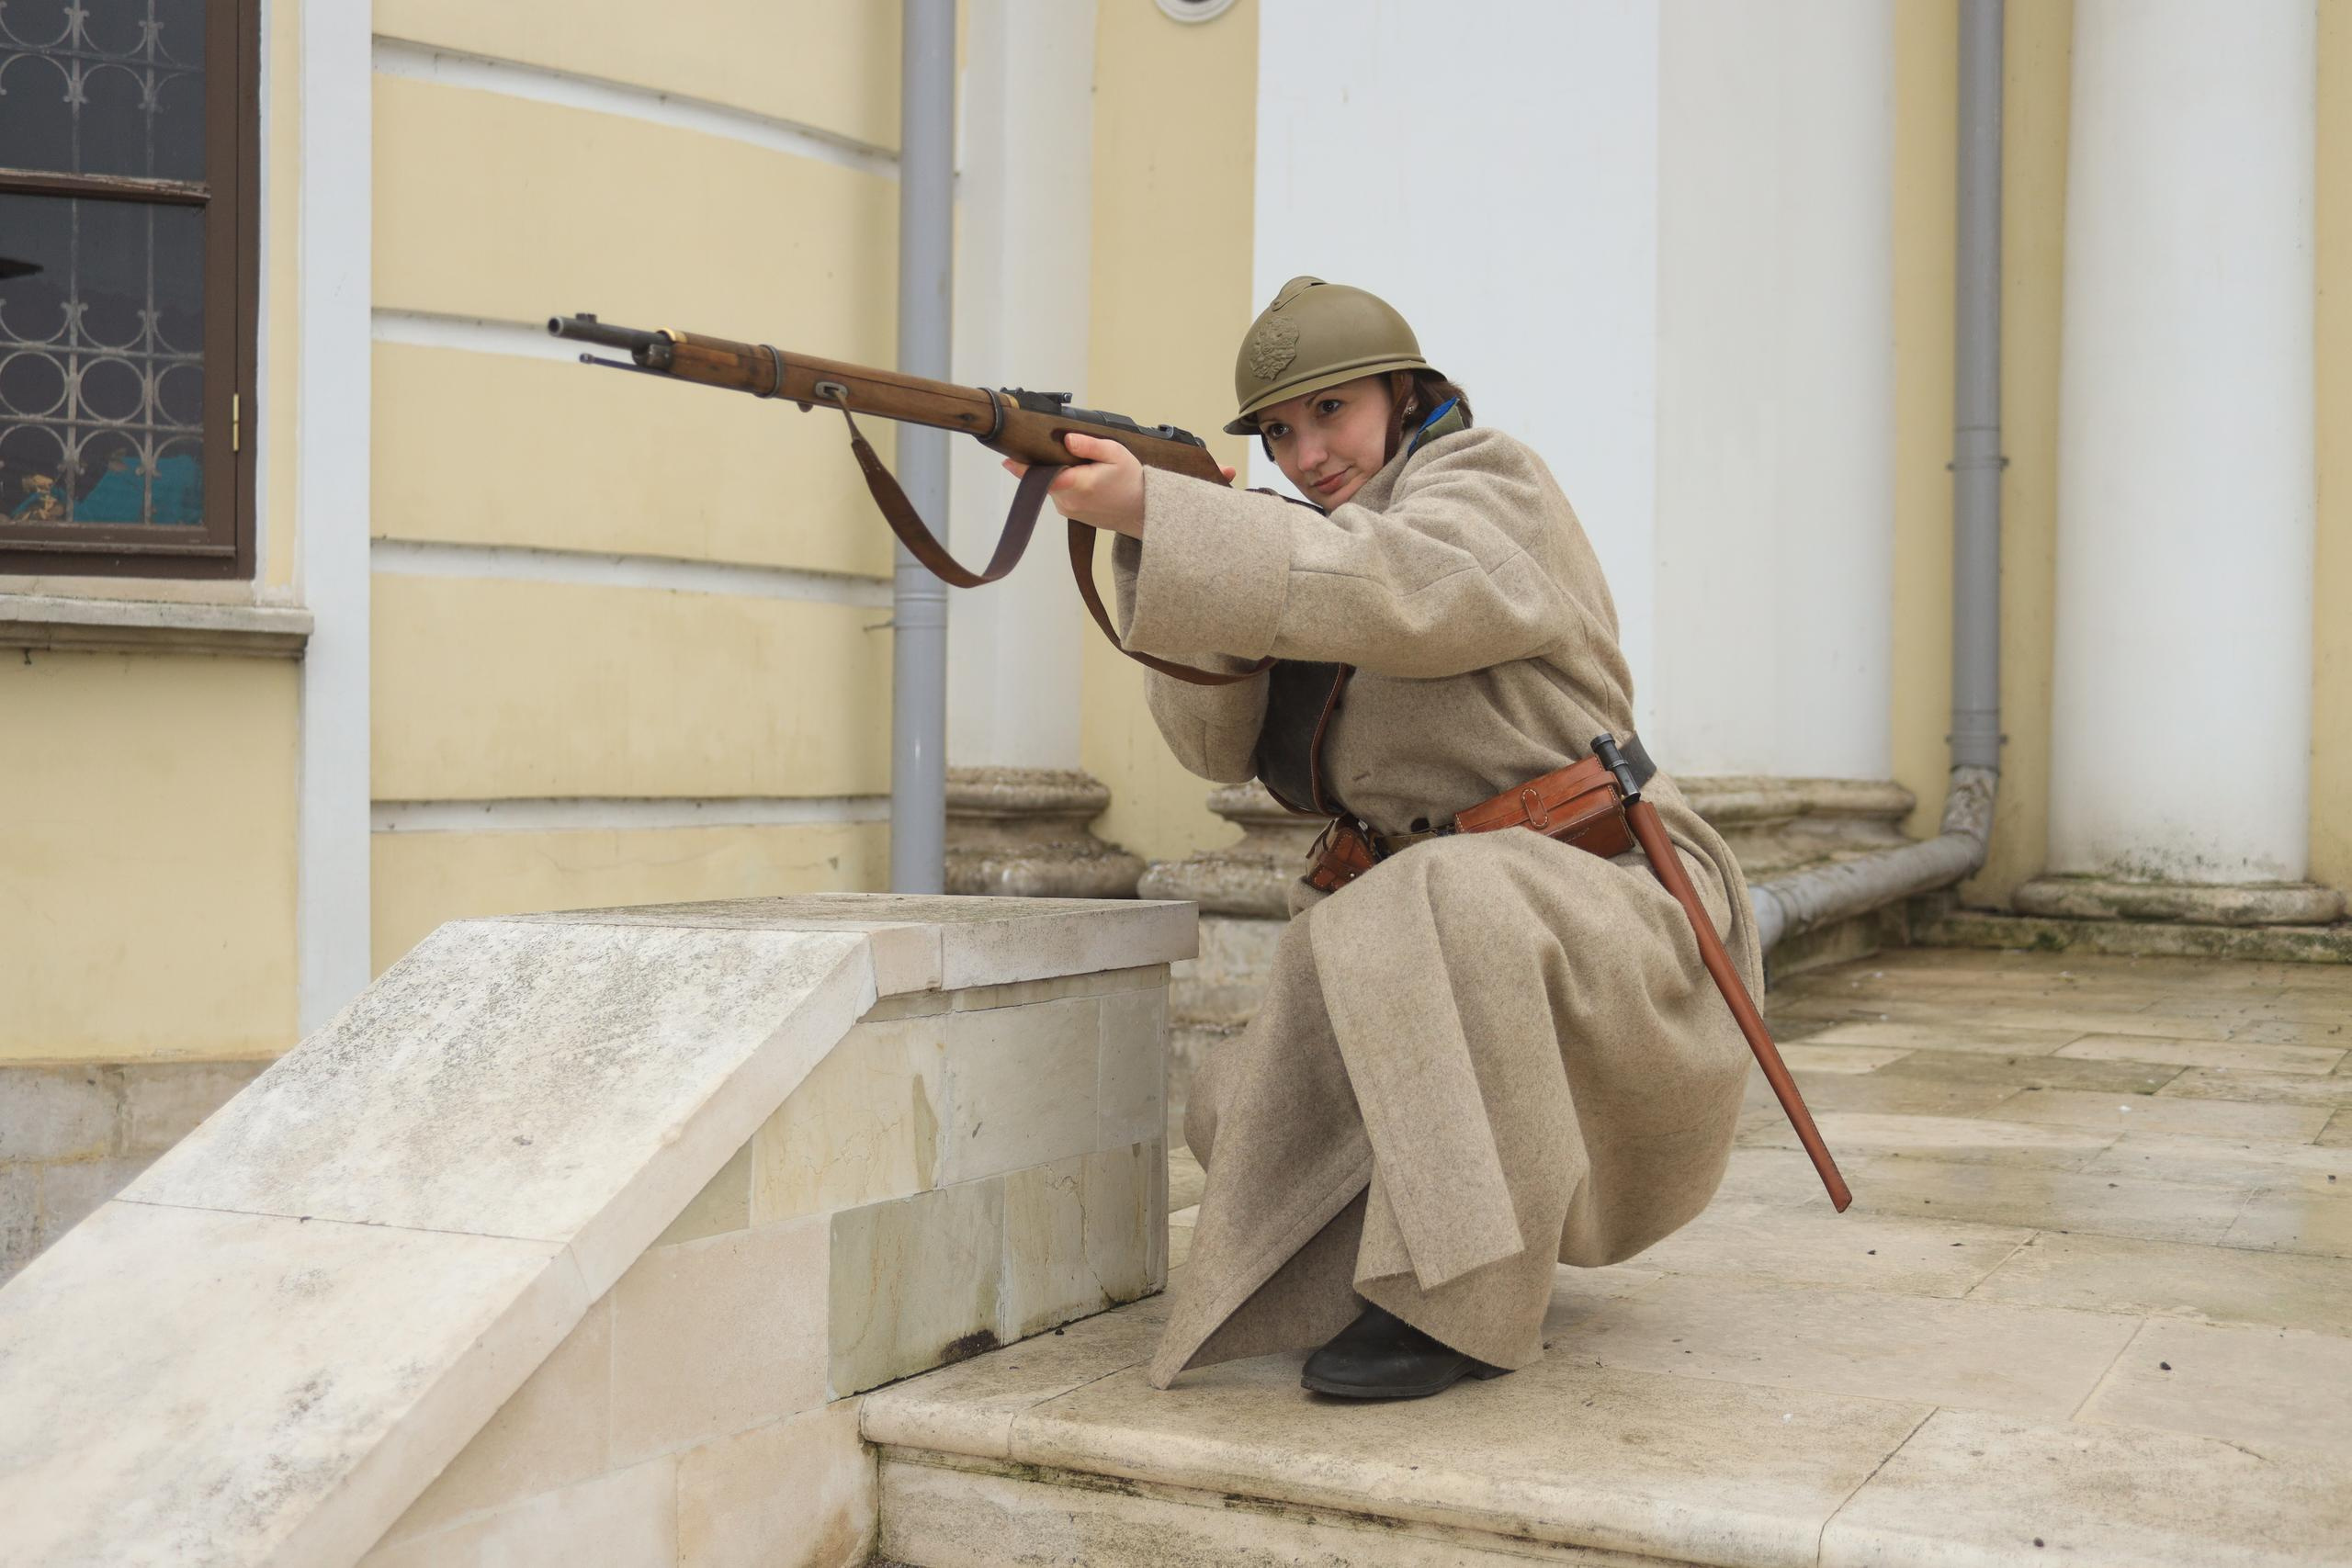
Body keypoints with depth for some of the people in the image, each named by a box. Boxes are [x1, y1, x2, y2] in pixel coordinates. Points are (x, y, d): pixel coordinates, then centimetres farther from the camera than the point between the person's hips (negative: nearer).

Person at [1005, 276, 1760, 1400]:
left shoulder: (1487, 484, -7)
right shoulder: (1323, 550, 14)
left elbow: (1397, 591, -30)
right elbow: (1218, 739, 0)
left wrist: (1149, 507, -36)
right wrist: (1179, 545, -15)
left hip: (1606, 914, -8)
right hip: (1434, 930, 8)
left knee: (1450, 901, -38)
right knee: (1251, 1117, -5)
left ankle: (1464, 1305, -30)